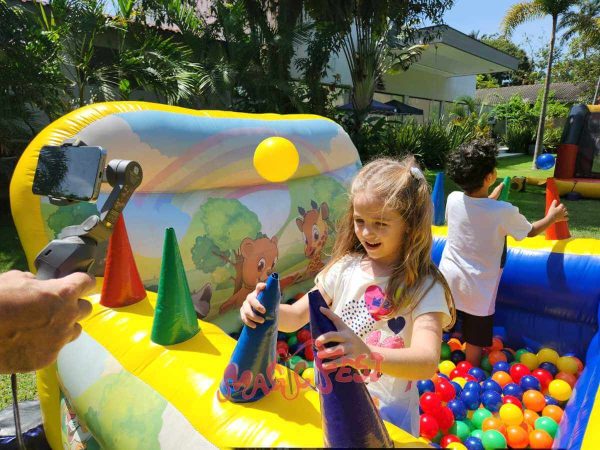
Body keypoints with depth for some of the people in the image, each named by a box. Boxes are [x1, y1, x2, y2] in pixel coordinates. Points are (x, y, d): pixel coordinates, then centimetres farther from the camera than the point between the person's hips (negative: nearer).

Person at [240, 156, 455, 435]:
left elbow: (427, 362, -34)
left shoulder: (424, 287, -21)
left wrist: (369, 355, -52)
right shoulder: (346, 268, -9)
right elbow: (296, 317, -7)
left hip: (389, 412, -3)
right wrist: (266, 310, -28)